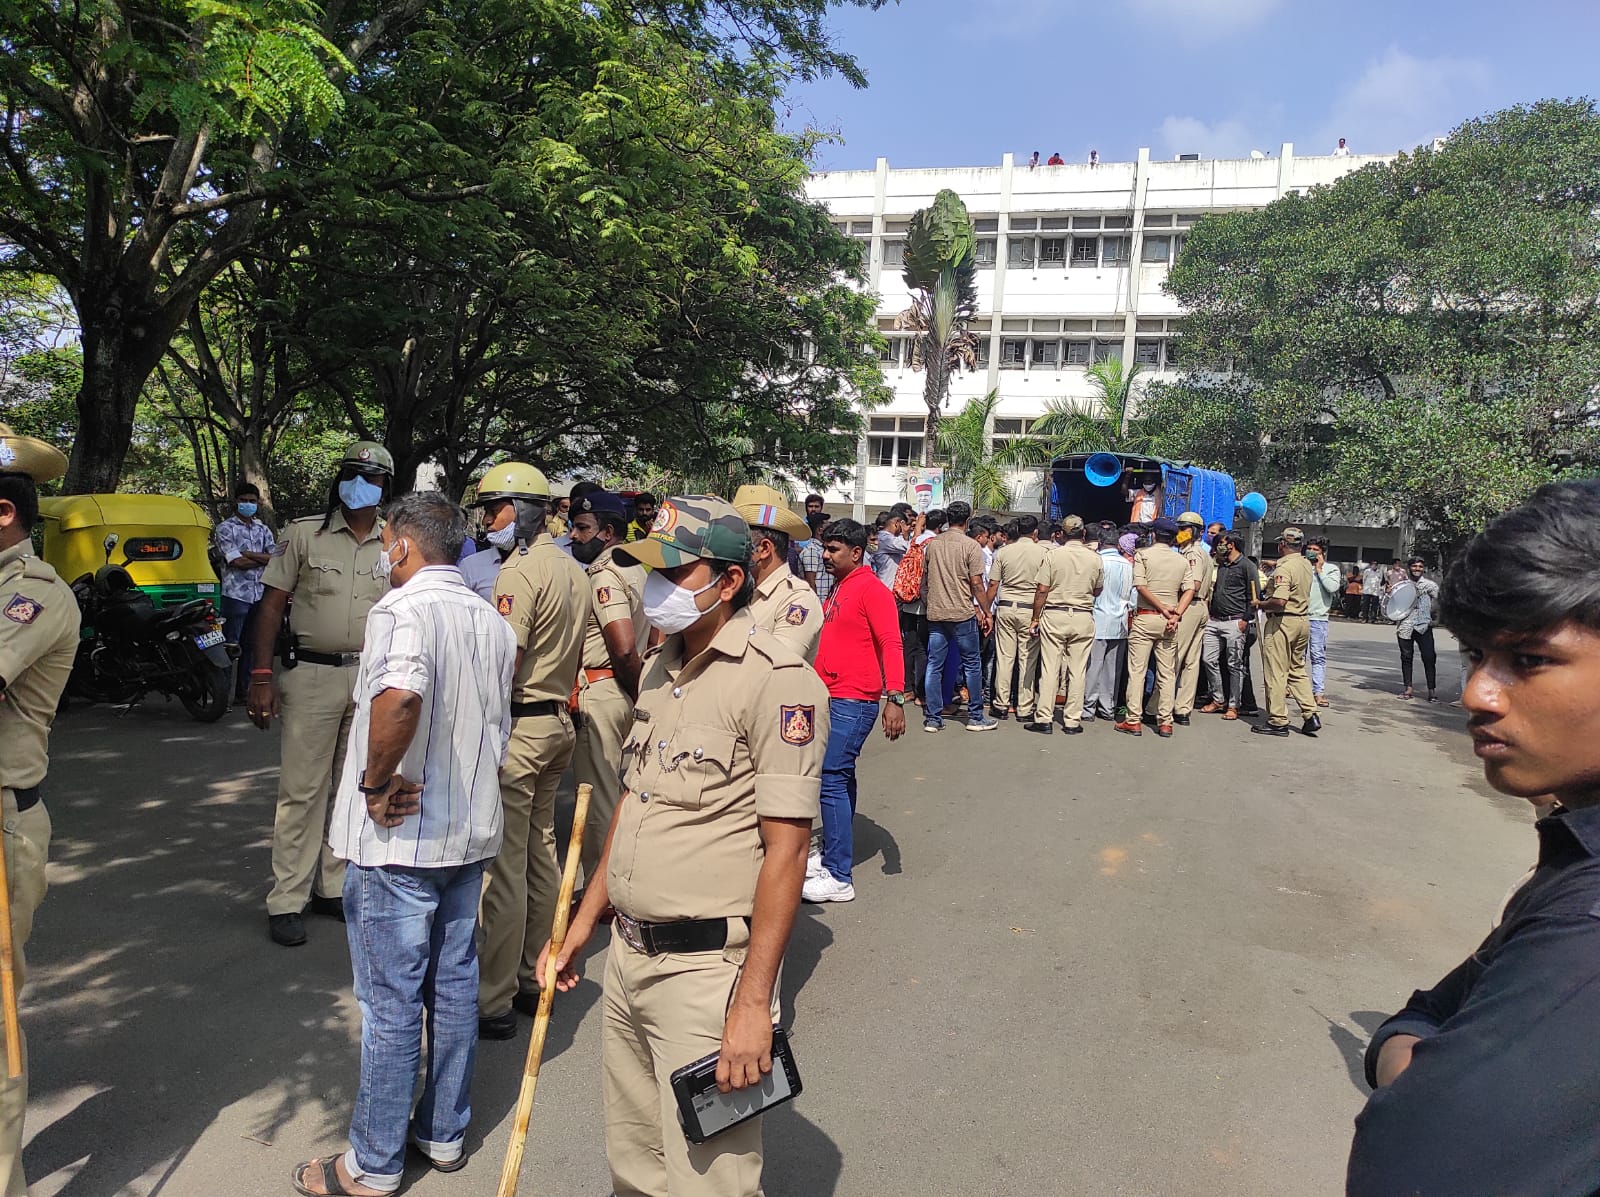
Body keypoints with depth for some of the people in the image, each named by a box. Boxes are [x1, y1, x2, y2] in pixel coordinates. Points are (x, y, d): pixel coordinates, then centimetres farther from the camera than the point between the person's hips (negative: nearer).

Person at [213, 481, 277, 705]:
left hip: (259, 595, 5)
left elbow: (276, 558, 0)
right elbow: (237, 563, -12)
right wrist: (263, 558, -2)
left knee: (251, 646, 10)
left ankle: (243, 692, 18)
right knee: (229, 646, -5)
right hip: (236, 594, -5)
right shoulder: (225, 528, 0)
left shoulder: (263, 529, 15)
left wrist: (246, 554, -10)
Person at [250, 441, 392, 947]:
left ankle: (334, 886, 24)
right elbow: (272, 604, -2)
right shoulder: (304, 534, -1)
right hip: (313, 675, -3)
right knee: (301, 790, 0)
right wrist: (261, 676, -9)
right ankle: (287, 900, 9)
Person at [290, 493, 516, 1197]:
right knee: (454, 985, 17)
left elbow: (399, 694, -39)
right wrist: (459, 791, 14)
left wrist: (376, 781, -26)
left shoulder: (401, 609, -18)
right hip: (471, 832, 8)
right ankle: (445, 1133, 32)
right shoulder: (493, 622, 8)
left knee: (391, 1001, 5)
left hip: (396, 841, -7)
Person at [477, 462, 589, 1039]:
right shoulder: (574, 570, 12)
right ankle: (532, 978, 27)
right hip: (560, 721, 9)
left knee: (505, 866, -3)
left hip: (518, 725, -9)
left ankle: (494, 1002, 6)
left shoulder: (520, 570, -16)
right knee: (540, 855, 16)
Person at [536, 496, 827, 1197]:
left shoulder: (775, 680, -16)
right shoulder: (659, 667, 11)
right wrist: (586, 919, 18)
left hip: (706, 968, -7)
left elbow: (786, 849, -18)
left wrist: (752, 1002, -19)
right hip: (626, 955, 8)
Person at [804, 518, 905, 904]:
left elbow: (890, 644, -18)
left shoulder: (871, 589, -12)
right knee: (840, 777, 17)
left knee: (831, 779, -10)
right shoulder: (838, 588, 15)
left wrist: (895, 698, -26)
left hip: (853, 701, -9)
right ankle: (832, 855, 28)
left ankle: (838, 878, -4)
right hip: (831, 698, 9)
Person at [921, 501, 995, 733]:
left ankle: (932, 718, 7)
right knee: (972, 664, 8)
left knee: (934, 665, 6)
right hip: (963, 613, -4)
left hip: (935, 613, 4)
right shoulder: (970, 545, -8)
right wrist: (985, 612, -1)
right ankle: (975, 717, 12)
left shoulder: (932, 544, 7)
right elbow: (976, 583, -10)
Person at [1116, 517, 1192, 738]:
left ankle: (1133, 720, -1)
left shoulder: (1142, 555, -1)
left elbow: (1141, 586, -12)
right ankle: (1165, 722, 8)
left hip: (1145, 617, -3)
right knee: (1167, 673, 7)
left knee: (1137, 670, 0)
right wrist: (1176, 614, -9)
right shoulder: (1183, 561, 9)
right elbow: (1189, 590, -2)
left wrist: (1163, 608, -9)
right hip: (1169, 621, 3)